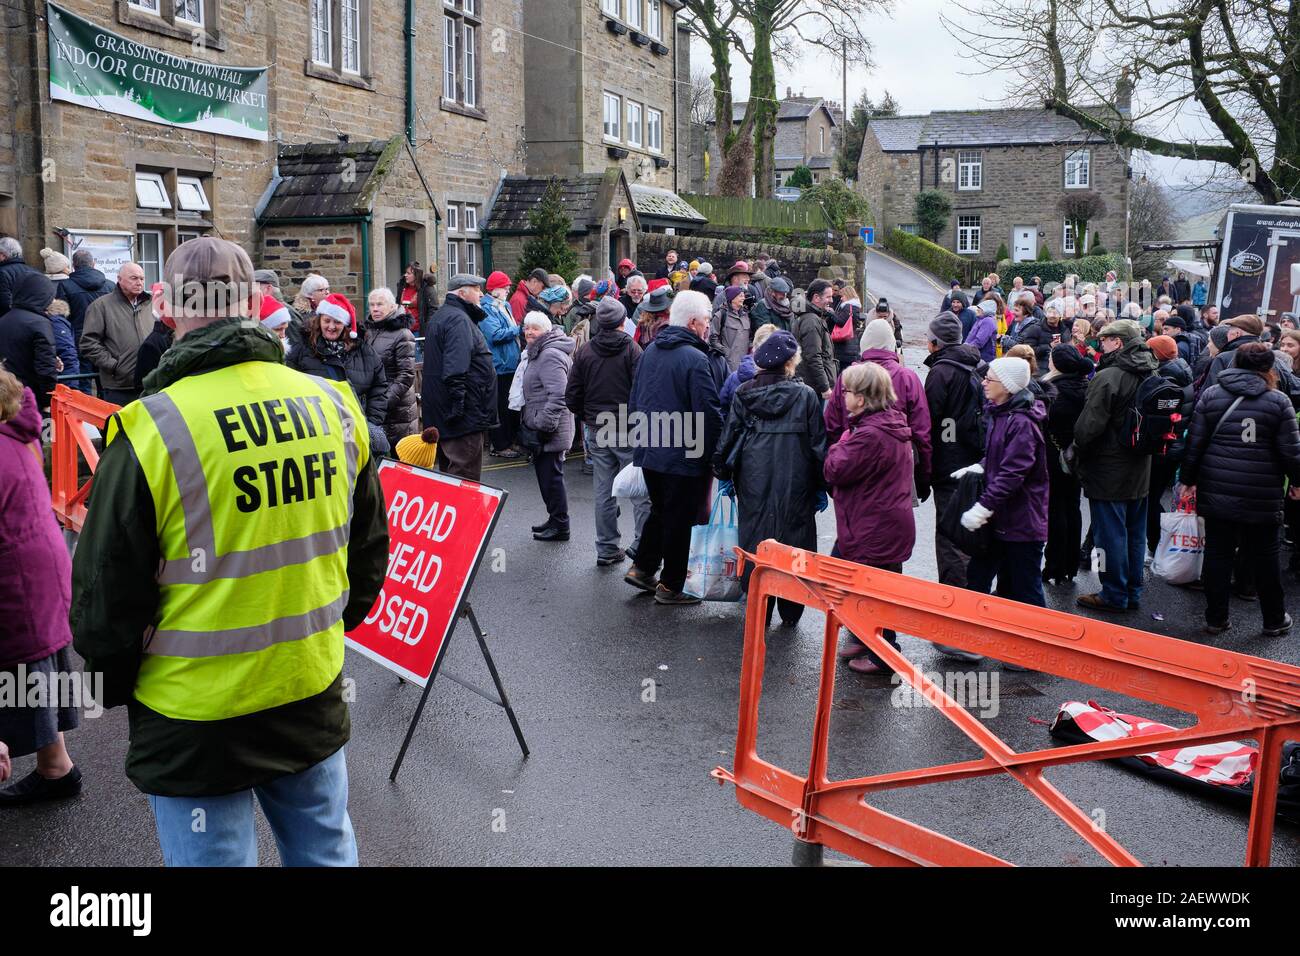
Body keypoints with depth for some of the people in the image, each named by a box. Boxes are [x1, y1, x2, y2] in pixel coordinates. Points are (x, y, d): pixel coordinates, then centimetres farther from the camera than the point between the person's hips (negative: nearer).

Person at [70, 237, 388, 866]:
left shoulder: (150, 430, -18)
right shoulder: (333, 405, -4)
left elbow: (105, 596, -10)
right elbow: (369, 549, 8)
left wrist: (118, 684, 10)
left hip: (198, 724, -4)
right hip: (315, 697, 4)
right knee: (325, 854, 22)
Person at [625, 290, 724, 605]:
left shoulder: (650, 351, 5)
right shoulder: (696, 359, -18)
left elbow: (634, 402, 14)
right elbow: (710, 415, -20)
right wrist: (711, 455, -8)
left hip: (649, 451, 7)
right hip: (683, 457, -7)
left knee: (659, 510, 24)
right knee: (679, 519, 6)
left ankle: (641, 568, 26)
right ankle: (670, 586, 15)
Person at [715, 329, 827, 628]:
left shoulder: (743, 394, 0)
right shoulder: (806, 395, -4)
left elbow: (728, 438, 3)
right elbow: (818, 444, -2)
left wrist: (724, 475, 14)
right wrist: (821, 487, 6)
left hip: (753, 483, 2)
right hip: (795, 485, -1)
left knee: (755, 540, 10)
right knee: (793, 542, 10)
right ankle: (790, 612, 18)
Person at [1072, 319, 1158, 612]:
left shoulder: (1108, 377, -21)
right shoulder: (1151, 375, 6)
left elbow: (1089, 426, -21)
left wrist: (1077, 449, -4)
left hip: (1108, 469, -8)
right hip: (1140, 469, 8)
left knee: (1110, 533, 2)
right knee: (1135, 533, 15)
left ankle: (1114, 594, 9)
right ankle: (1133, 593, 26)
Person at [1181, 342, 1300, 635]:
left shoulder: (1211, 394, 1)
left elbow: (1195, 443, 0)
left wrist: (1189, 479, 9)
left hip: (1216, 491, 2)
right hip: (1261, 498, -1)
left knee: (1217, 553, 9)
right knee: (1264, 557, 11)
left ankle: (1216, 619, 16)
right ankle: (1274, 620, 24)